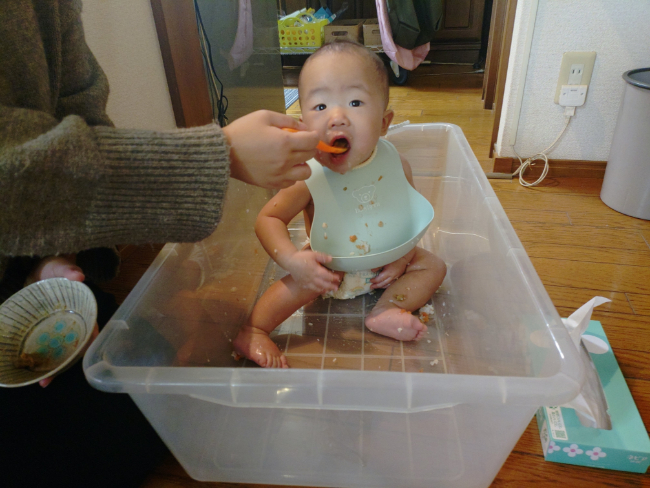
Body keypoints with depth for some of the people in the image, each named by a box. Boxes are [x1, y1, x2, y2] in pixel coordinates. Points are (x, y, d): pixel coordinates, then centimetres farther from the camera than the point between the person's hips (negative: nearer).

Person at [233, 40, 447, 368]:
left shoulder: (395, 166, -18)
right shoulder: (309, 179, -27)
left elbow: (412, 215, -2)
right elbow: (268, 219, -19)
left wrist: (402, 256, -17)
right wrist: (292, 259, -35)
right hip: (330, 265, -3)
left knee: (434, 266, -4)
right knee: (304, 280, -28)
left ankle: (384, 313, -15)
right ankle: (251, 332, -15)